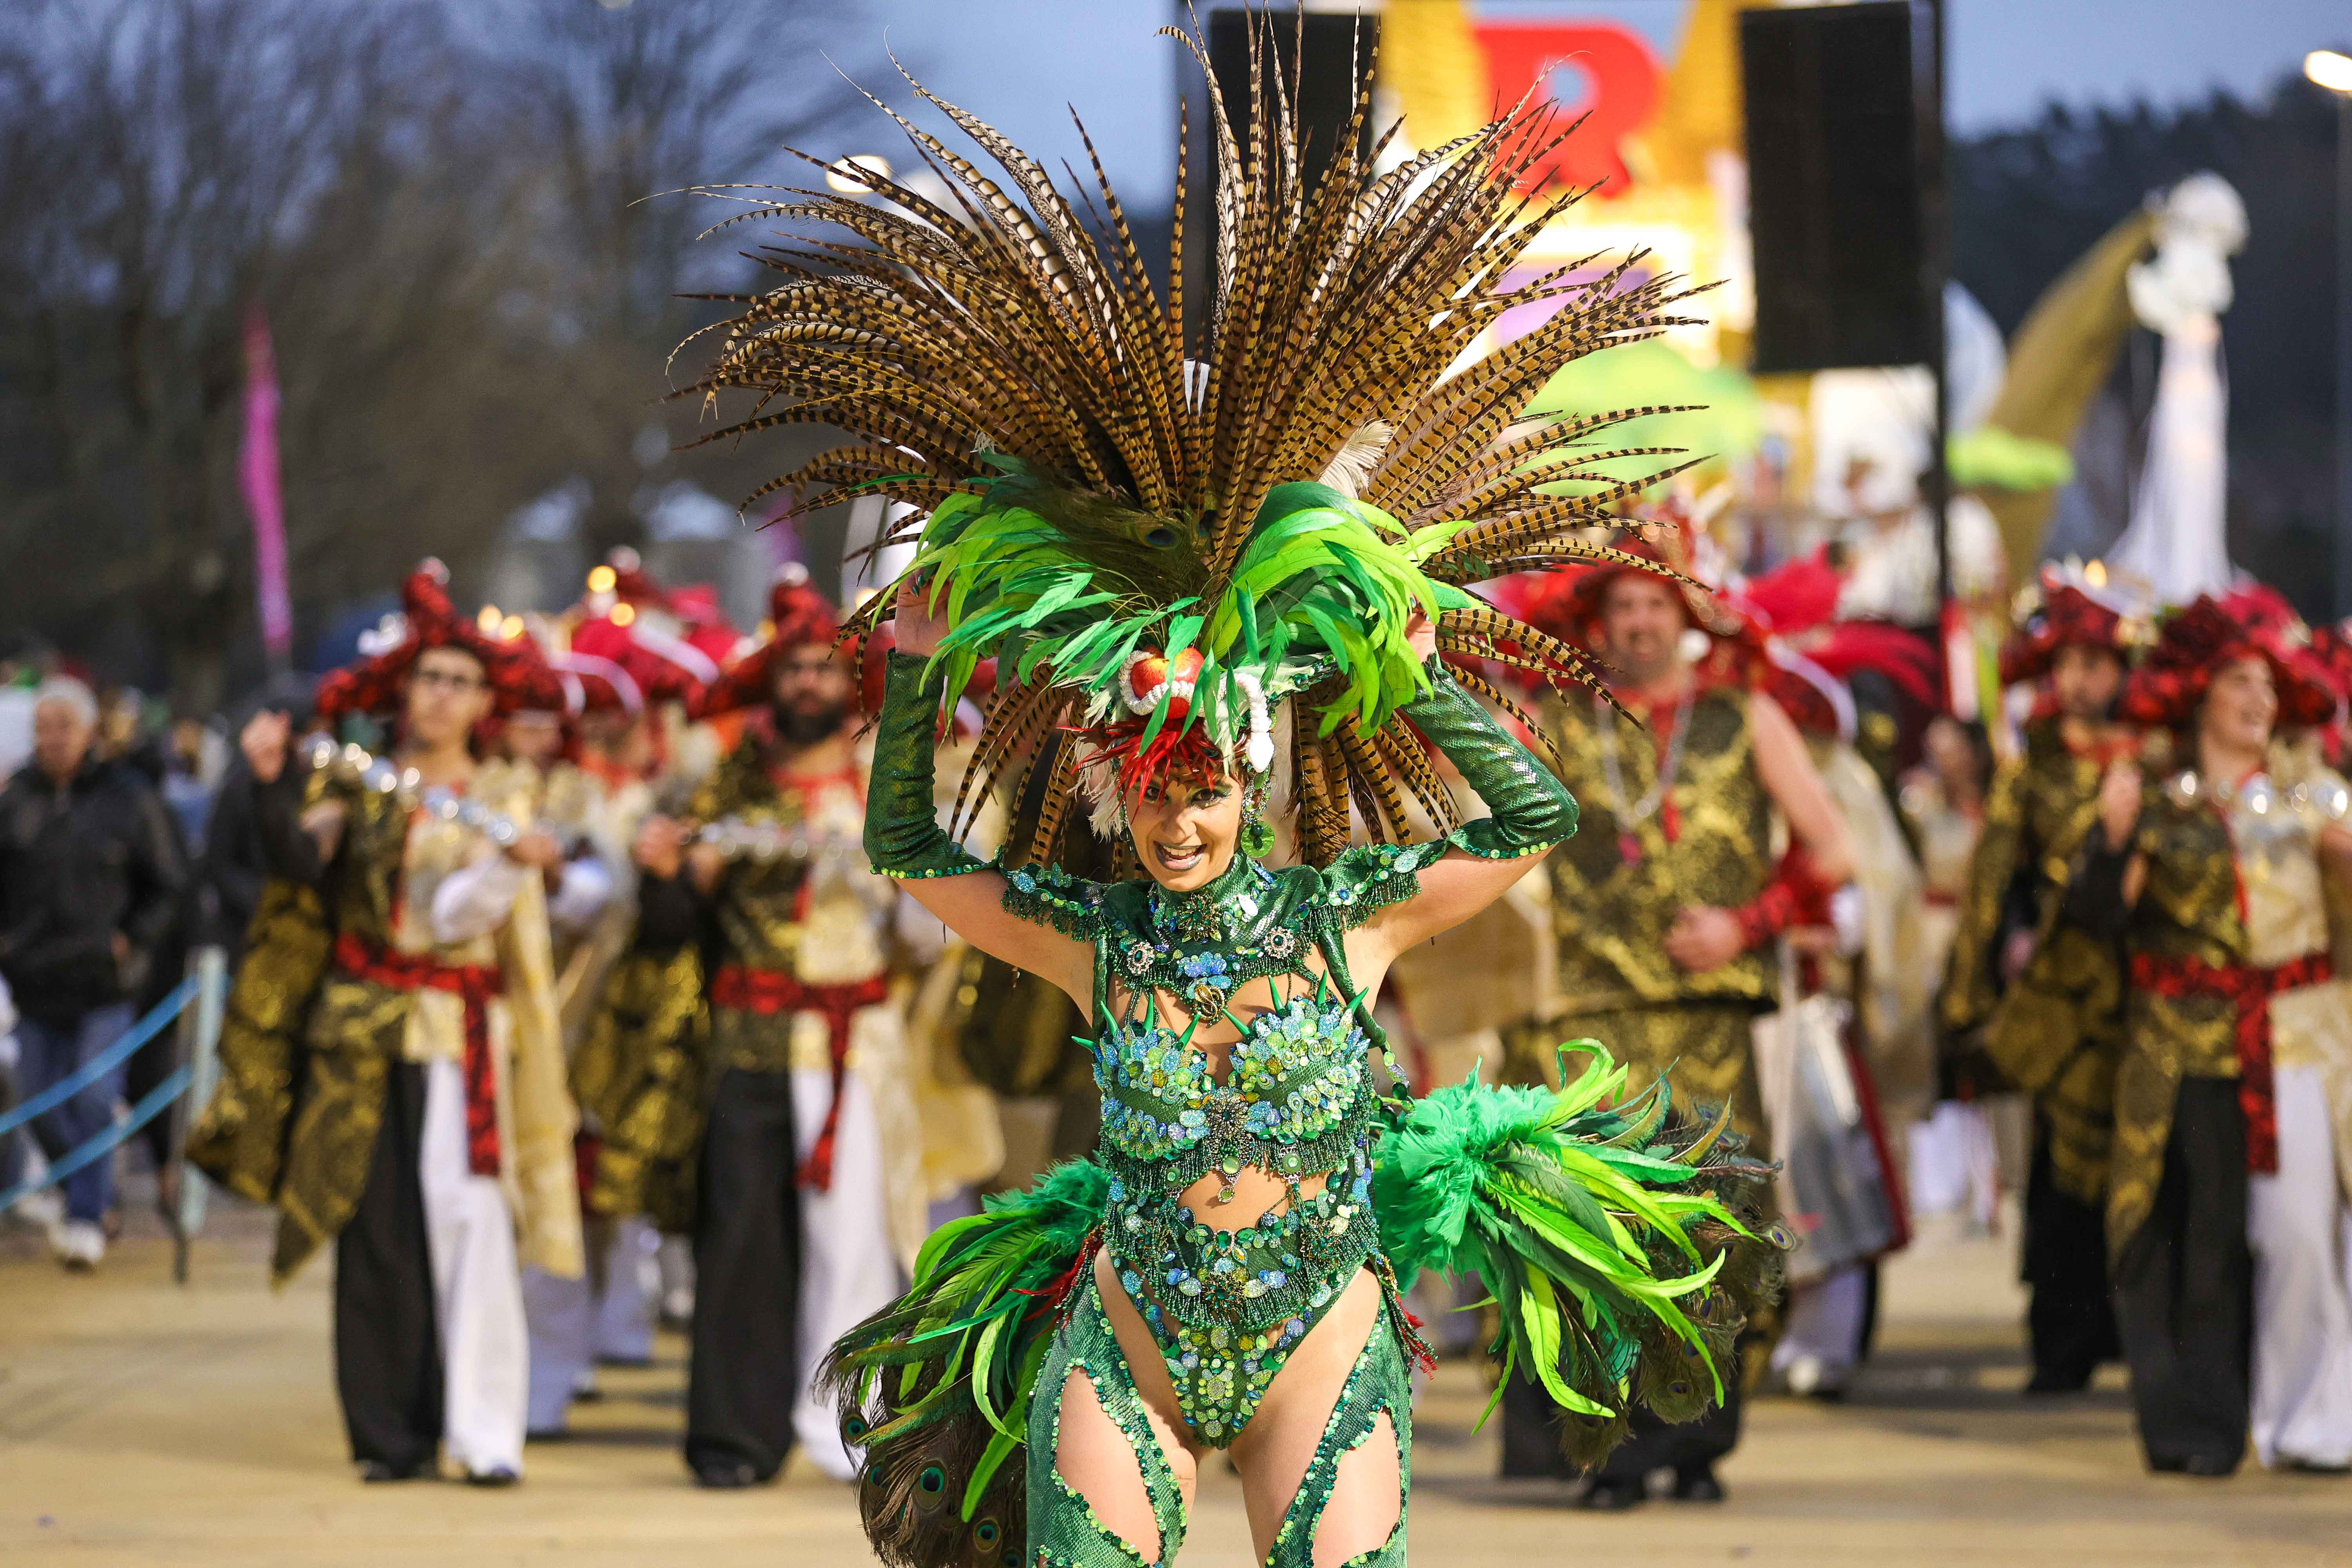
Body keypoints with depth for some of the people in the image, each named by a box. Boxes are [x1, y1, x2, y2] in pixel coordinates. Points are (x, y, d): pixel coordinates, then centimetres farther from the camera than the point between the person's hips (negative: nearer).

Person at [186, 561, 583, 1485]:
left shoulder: (500, 801, 8)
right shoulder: (355, 789, 9)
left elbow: (454, 914, -7)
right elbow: (299, 863, -9)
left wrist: (512, 864, -26)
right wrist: (276, 783, -23)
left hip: (459, 1031, -1)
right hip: (361, 1028, 1)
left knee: (468, 1215, -12)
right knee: (377, 1228, -1)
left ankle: (483, 1431, -12)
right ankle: (390, 1433, 6)